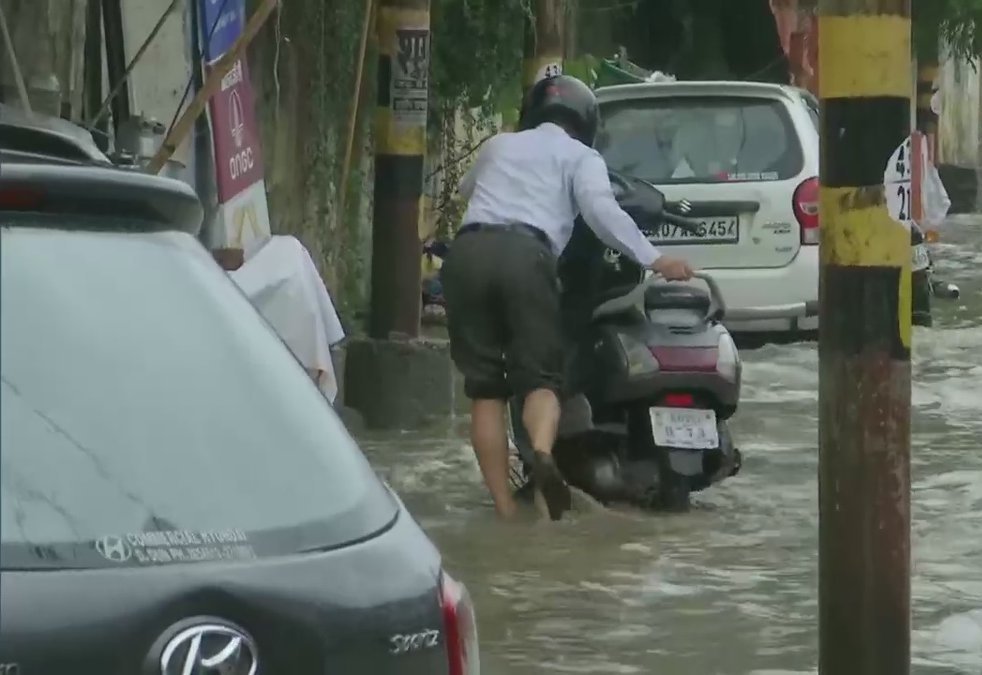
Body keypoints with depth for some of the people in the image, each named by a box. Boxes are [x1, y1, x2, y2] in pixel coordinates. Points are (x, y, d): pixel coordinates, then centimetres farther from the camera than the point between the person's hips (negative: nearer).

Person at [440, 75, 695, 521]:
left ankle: (504, 508, -3)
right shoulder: (579, 156, 19)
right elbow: (600, 209, -2)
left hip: (467, 249, 3)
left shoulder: (499, 146, 32)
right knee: (539, 376, -1)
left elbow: (466, 188, 53)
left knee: (485, 388, 5)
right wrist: (653, 259, -7)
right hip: (524, 252, -3)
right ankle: (543, 451, -33)